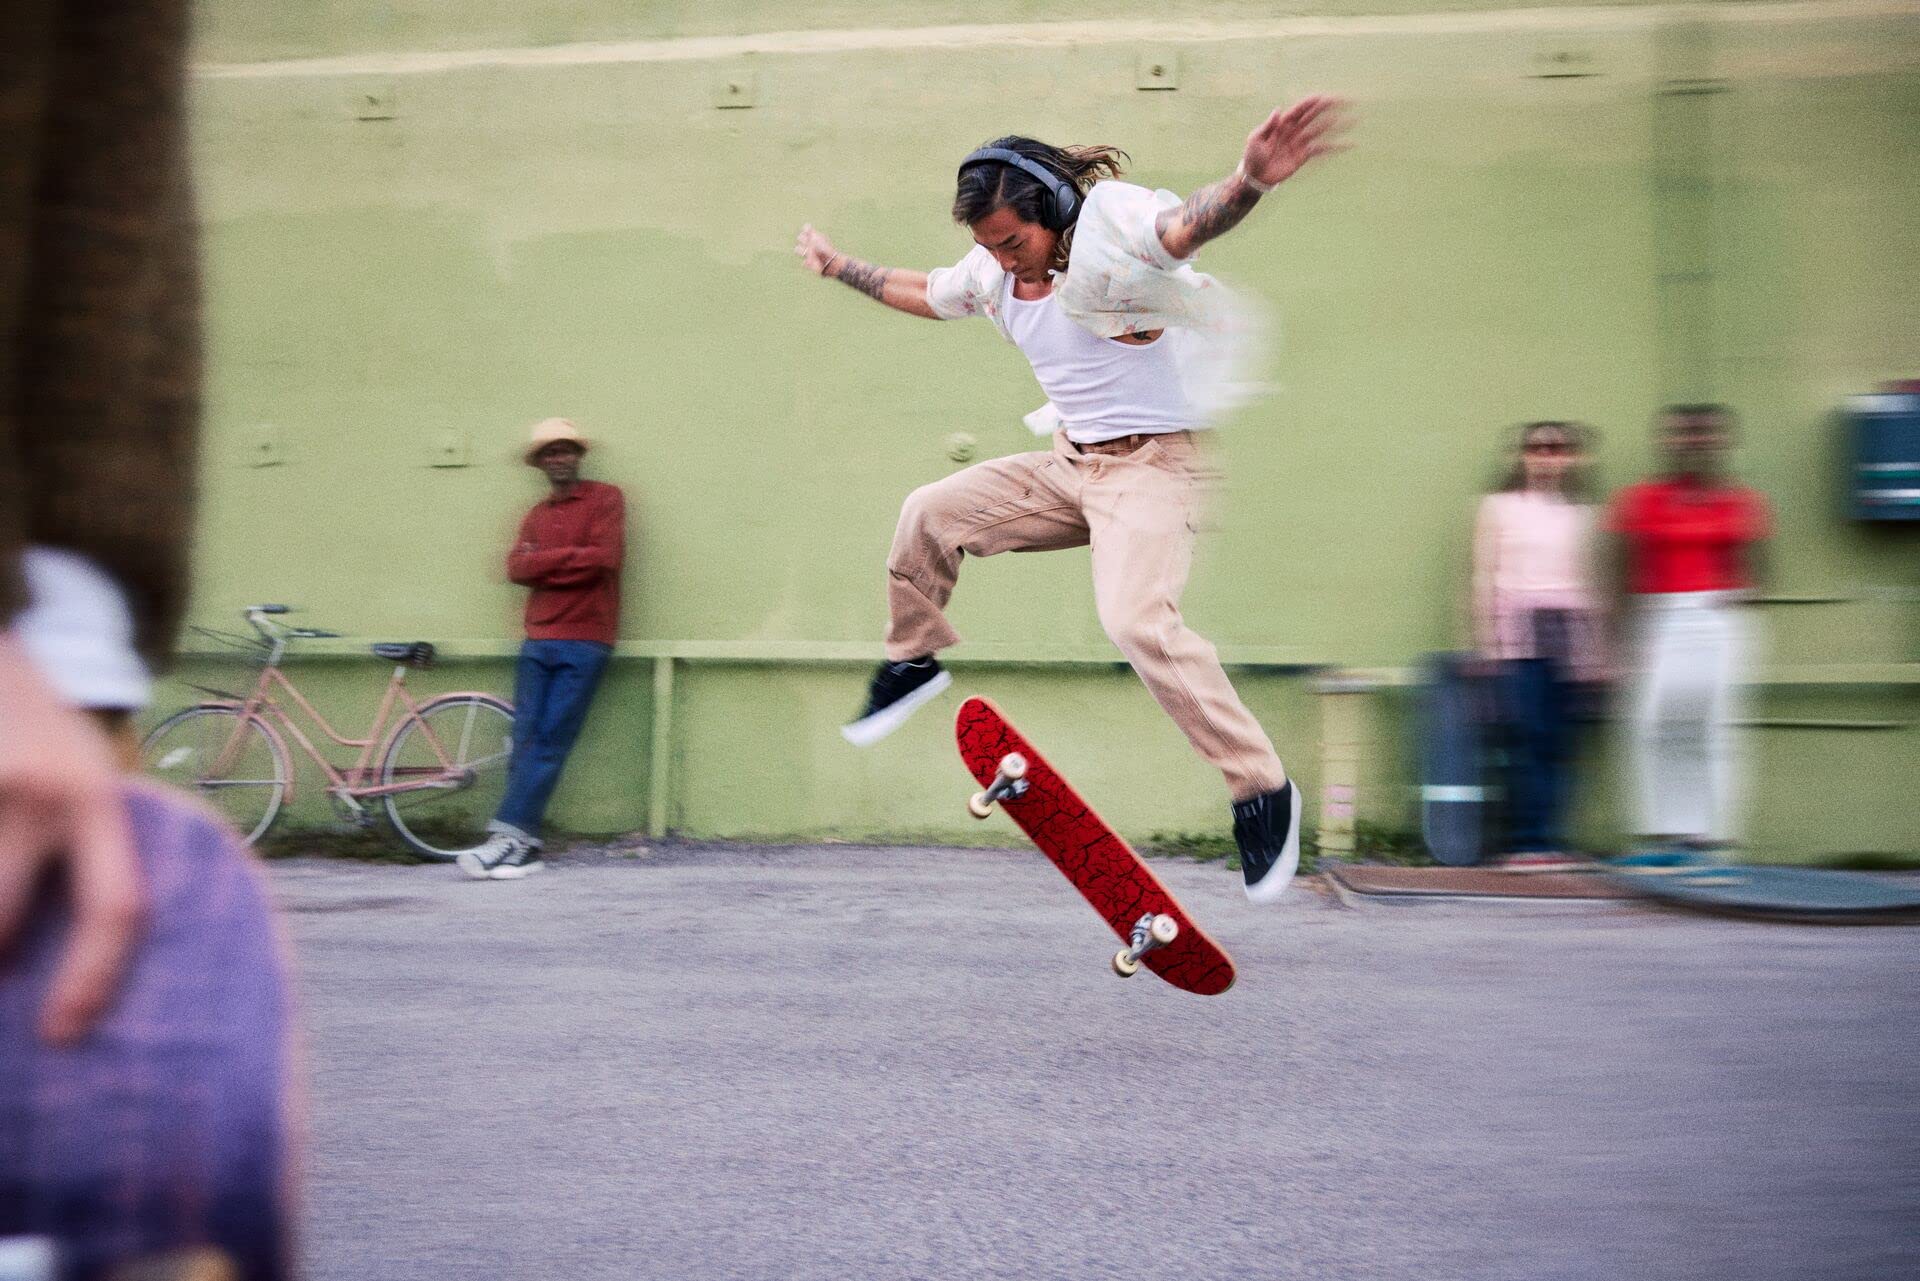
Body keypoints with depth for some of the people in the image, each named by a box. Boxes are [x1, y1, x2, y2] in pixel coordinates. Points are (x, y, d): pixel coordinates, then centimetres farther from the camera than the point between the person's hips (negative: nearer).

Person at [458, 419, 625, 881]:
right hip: (538, 641, 5)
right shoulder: (536, 515, 20)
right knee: (526, 742, -2)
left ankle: (510, 835, -12)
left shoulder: (605, 498, 3)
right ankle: (524, 846, -2)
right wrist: (571, 558, -7)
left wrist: (544, 563, -4)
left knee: (549, 743, -9)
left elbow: (605, 558, -12)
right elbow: (517, 568, 5)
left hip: (584, 643, -5)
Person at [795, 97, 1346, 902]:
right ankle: (914, 659, 30)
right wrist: (836, 266, 35)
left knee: (1136, 620, -26)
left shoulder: (1110, 228, -19)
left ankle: (1261, 789, -15)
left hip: (1151, 463, -8)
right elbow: (925, 294, 26)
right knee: (929, 513, 4)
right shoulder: (991, 273, 4)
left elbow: (1185, 226, -42)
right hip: (1068, 463, 8)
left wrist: (1249, 182, -64)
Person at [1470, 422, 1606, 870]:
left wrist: (1595, 647, 12)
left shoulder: (1580, 514, 15)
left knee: (1560, 740, -2)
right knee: (1526, 732, -13)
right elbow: (1484, 576, 6)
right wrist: (1485, 636, -2)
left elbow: (1588, 581, 16)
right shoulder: (1498, 507, 8)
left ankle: (1551, 841, 2)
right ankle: (1527, 842, -10)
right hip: (1517, 626, -3)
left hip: (1569, 626, 3)